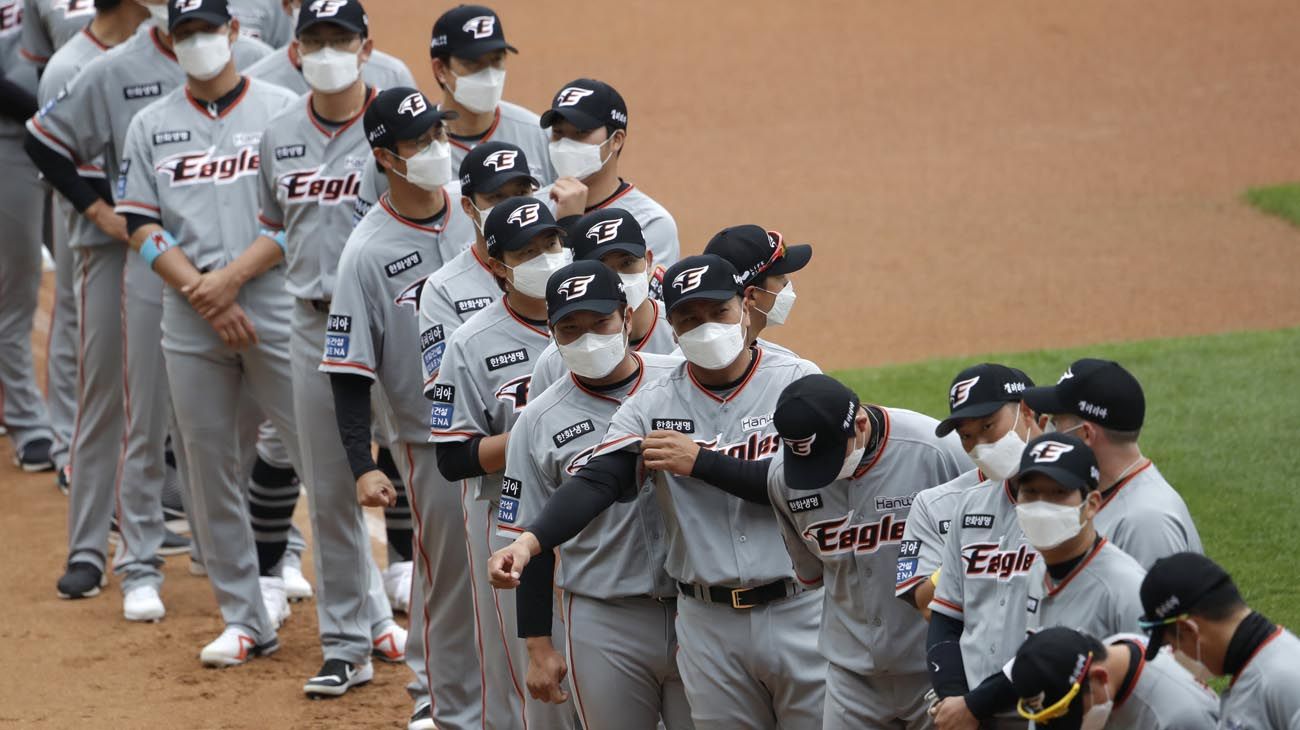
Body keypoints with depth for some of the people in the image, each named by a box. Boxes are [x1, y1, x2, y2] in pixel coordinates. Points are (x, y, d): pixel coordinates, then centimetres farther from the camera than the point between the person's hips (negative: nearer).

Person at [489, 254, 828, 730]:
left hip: (800, 614, -2)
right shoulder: (652, 405, 3)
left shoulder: (797, 382, -3)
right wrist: (529, 541, -28)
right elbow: (597, 482, -10)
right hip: (708, 624, 2)